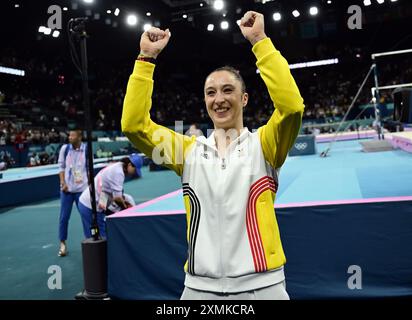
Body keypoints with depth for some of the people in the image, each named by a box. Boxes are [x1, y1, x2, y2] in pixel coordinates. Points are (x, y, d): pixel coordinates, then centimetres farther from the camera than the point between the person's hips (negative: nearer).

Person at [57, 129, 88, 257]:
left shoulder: (87, 149, -4)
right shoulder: (65, 148, -1)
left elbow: (89, 168, 4)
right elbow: (61, 167, 5)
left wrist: (89, 185, 1)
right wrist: (63, 183, -5)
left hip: (82, 189, -1)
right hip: (67, 188, 1)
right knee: (64, 217, 4)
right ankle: (63, 244, 18)